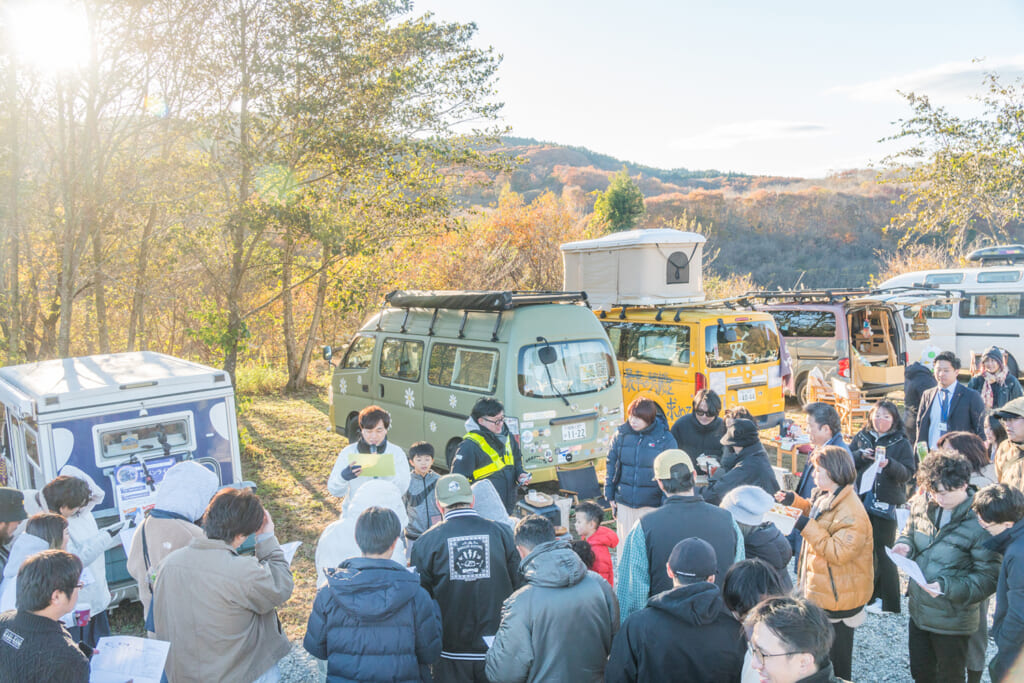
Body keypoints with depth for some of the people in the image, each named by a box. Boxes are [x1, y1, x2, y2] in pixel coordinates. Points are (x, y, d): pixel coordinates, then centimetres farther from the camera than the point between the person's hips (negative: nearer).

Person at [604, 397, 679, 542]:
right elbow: (611, 464, 9)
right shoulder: (621, 435, 0)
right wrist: (609, 494, 7)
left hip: (651, 505, -2)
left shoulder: (665, 438, -5)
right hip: (624, 503, 2)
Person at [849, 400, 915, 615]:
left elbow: (907, 473, -9)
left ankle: (888, 601, 10)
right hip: (861, 500, 4)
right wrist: (861, 455, -13)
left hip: (885, 503, -4)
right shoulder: (861, 437, 9)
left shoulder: (902, 444, -1)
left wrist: (889, 464, -26)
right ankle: (868, 593, 27)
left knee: (882, 551, -1)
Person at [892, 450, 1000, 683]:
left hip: (952, 621, -5)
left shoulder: (979, 522, -24)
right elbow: (910, 532, 13)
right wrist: (904, 545, -10)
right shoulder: (923, 505, -6)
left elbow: (989, 577, -20)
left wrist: (947, 587, -31)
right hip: (918, 610, 5)